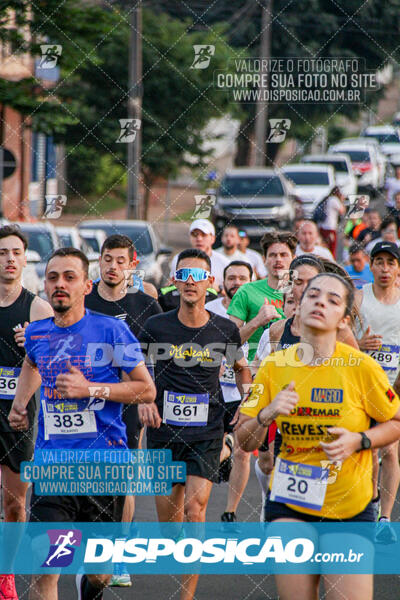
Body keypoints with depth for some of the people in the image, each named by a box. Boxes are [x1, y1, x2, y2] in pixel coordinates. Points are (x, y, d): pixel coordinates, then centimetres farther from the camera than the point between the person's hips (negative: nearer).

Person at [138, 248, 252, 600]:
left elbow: (241, 368, 19)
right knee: (167, 515, 6)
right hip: (164, 430, 1)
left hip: (207, 433, -1)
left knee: (195, 509, -15)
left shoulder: (225, 330, -1)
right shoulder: (157, 326, -3)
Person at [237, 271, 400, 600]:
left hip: (350, 508, -2)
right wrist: (267, 415, -17)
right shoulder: (274, 366, -2)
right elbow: (245, 442, 3)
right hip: (289, 504, 2)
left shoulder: (362, 367, -9)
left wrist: (359, 441, -15)